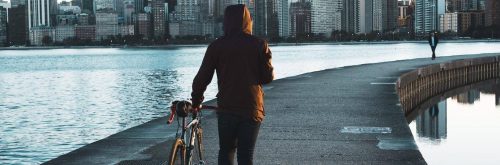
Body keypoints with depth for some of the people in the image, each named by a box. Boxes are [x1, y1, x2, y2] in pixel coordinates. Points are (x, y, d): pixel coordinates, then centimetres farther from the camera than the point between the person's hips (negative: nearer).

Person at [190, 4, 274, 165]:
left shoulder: (217, 45, -3)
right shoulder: (259, 44, -2)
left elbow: (202, 78, -3)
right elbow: (268, 77, -2)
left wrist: (196, 101, 12)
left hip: (226, 108, 0)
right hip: (252, 109, 0)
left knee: (226, 151, 16)